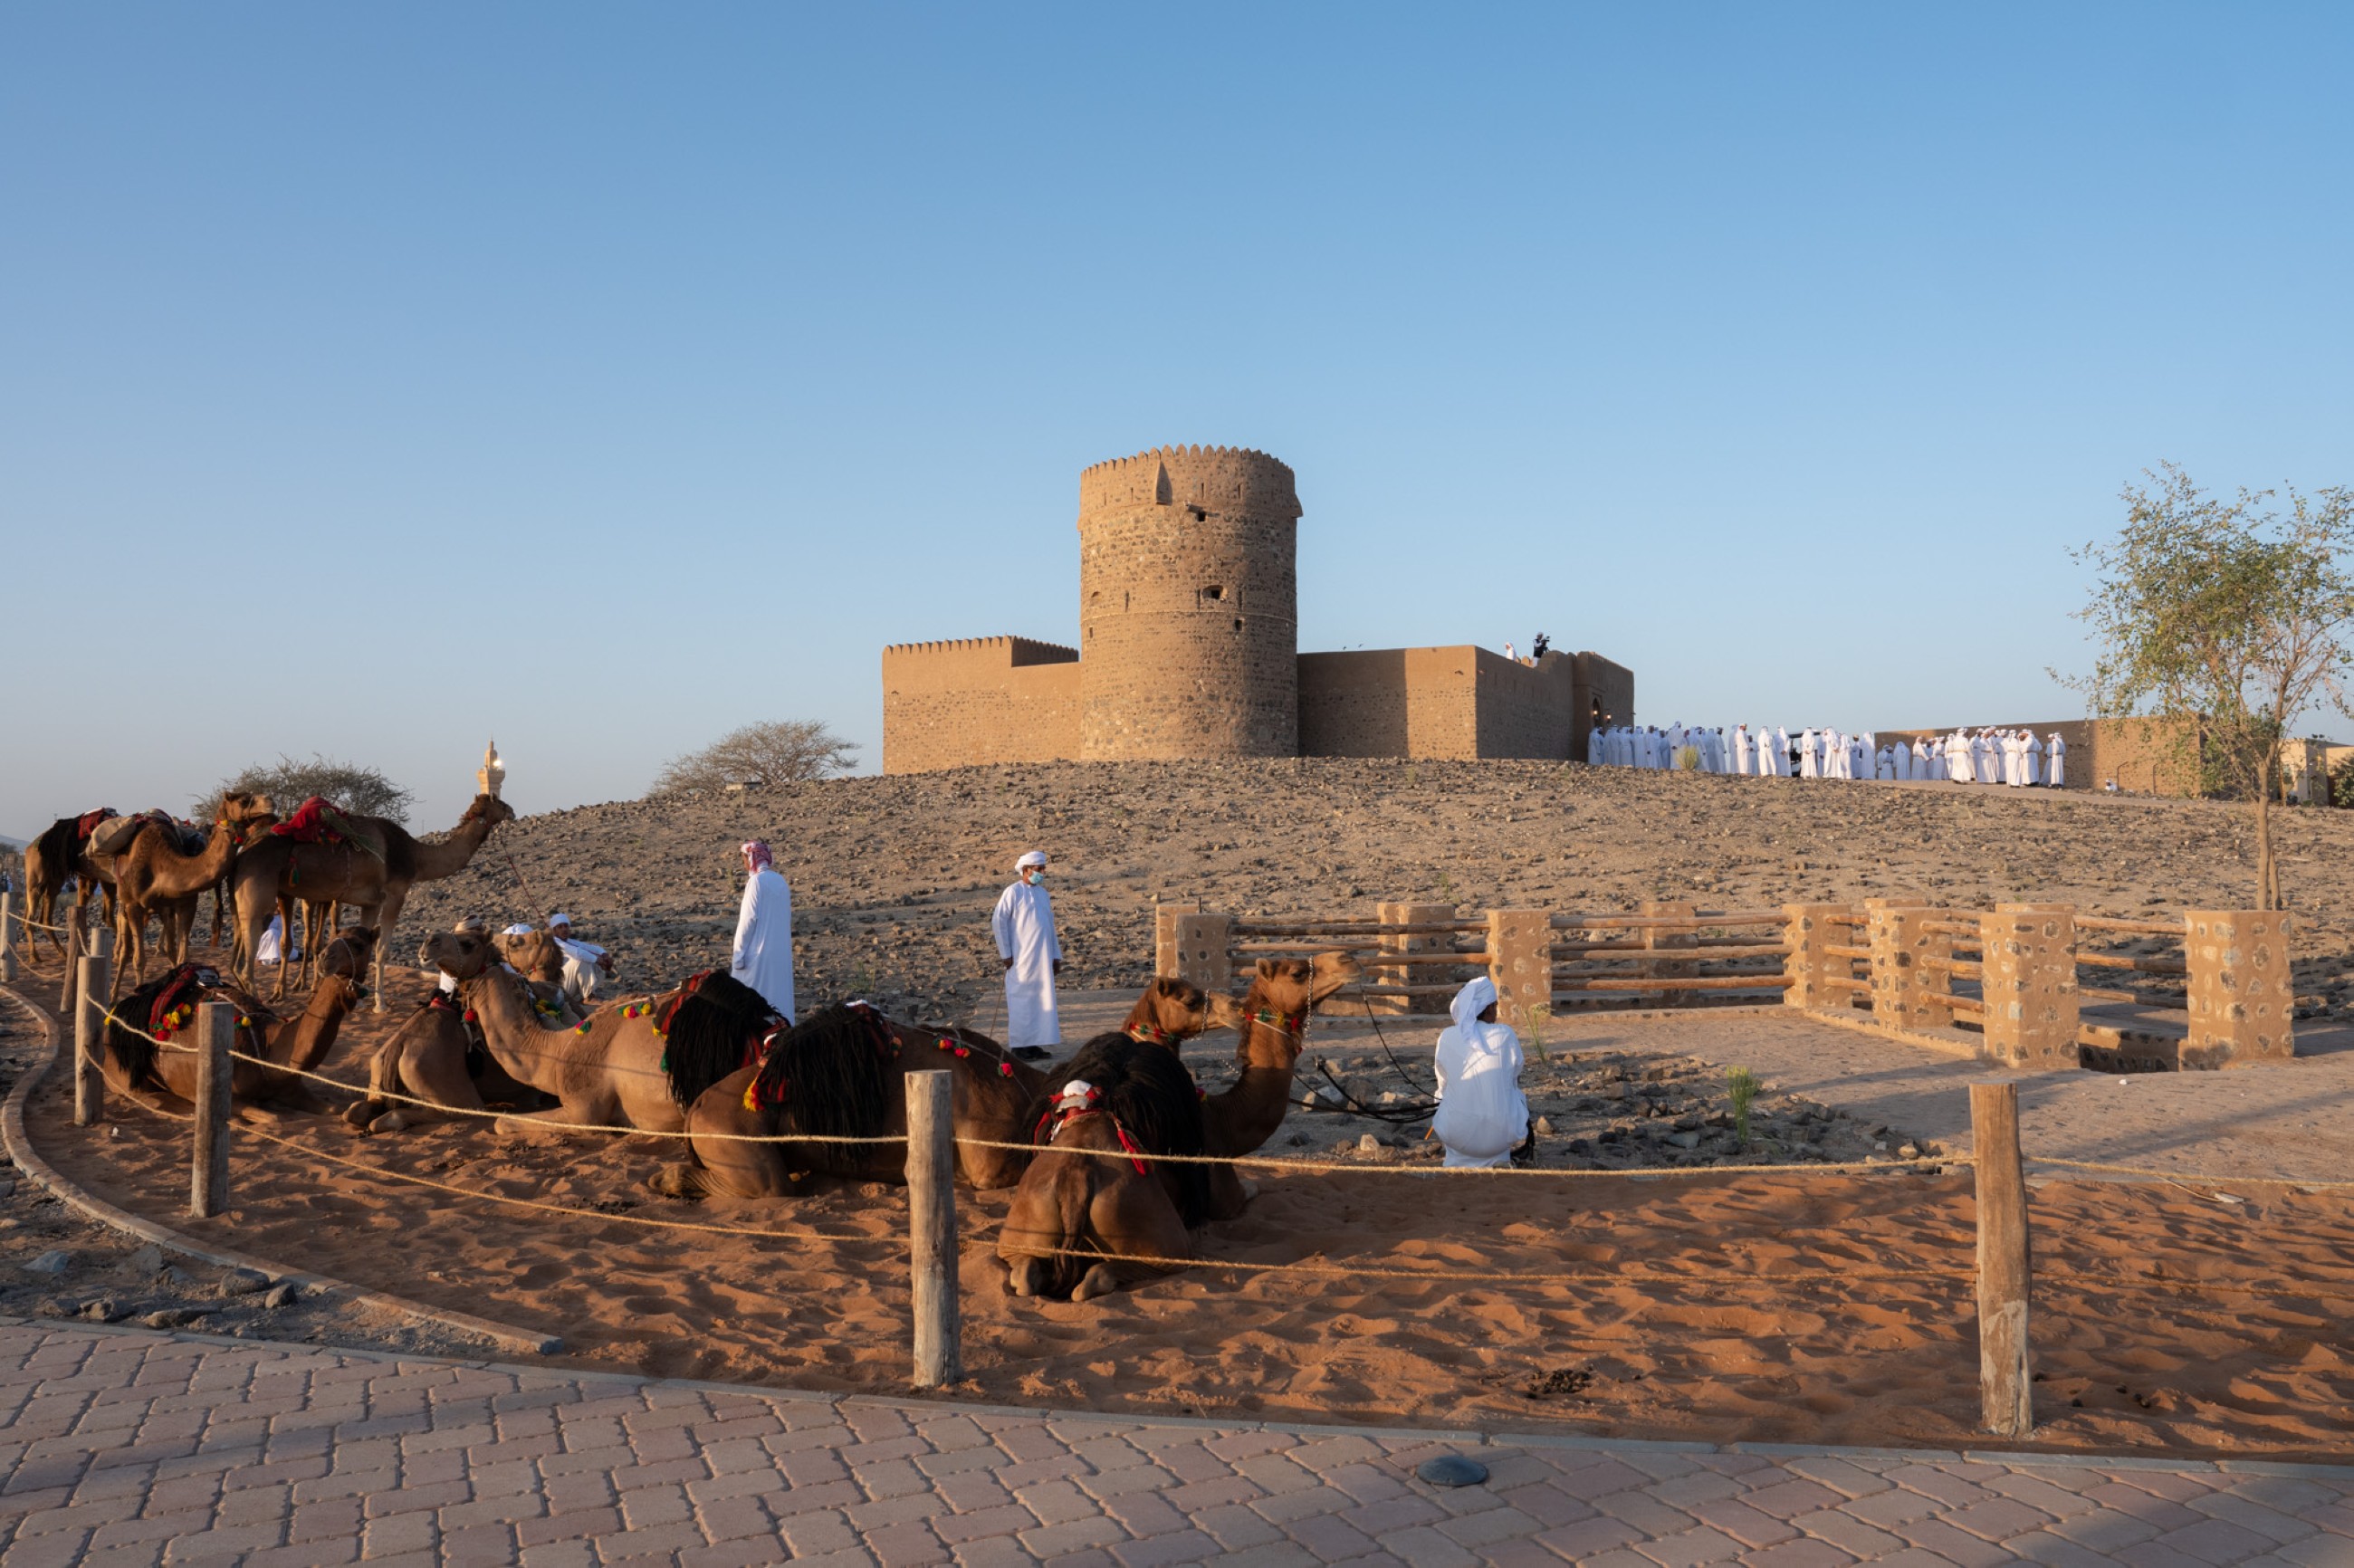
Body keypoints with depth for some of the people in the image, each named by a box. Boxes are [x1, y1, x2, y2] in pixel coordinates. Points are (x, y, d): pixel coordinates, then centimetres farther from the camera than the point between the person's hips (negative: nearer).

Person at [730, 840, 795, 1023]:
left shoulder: (756, 881, -13)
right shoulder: (781, 881, 8)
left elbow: (749, 919, -15)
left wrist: (739, 952, -11)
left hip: (759, 952, -7)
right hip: (781, 951, 7)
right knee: (779, 994, 11)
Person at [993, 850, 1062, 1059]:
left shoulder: (1043, 893, 14)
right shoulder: (1013, 892, -7)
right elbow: (998, 922, -10)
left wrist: (1056, 956, 14)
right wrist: (1006, 954, -12)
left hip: (1043, 959, 6)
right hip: (1022, 959, -6)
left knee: (1042, 1000, 6)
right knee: (1022, 1000, -3)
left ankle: (1034, 1043, 13)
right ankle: (1019, 1046, 4)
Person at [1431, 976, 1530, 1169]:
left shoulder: (1447, 1038, -5)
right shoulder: (1505, 1035, -7)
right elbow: (1515, 1078, 10)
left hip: (1457, 1134, 1)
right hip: (1501, 1134, -1)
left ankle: (1459, 1159, 24)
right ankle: (1498, 1158, 27)